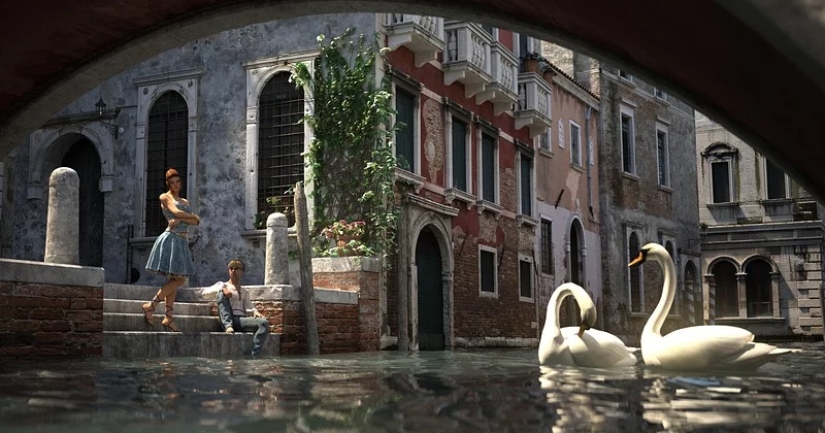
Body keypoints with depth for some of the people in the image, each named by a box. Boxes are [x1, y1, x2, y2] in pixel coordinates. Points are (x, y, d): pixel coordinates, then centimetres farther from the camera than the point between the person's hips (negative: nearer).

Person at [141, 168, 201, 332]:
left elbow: (195, 222, 7)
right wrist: (193, 216, 1)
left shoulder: (185, 201, 22)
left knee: (175, 280, 4)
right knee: (178, 279, -12)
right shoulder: (165, 197, 4)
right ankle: (150, 305, -4)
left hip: (182, 241, 7)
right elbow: (176, 212, -13)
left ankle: (168, 318, 4)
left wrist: (181, 219, -10)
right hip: (170, 239, -7)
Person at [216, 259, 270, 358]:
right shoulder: (224, 286, 19)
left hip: (242, 320, 2)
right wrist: (224, 290, -28)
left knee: (264, 323, -26)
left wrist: (255, 311, -11)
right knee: (221, 294, -24)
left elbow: (249, 306, 12)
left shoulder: (244, 292, 27)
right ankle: (228, 326, -39)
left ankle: (254, 356, -34)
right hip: (228, 319, -2)